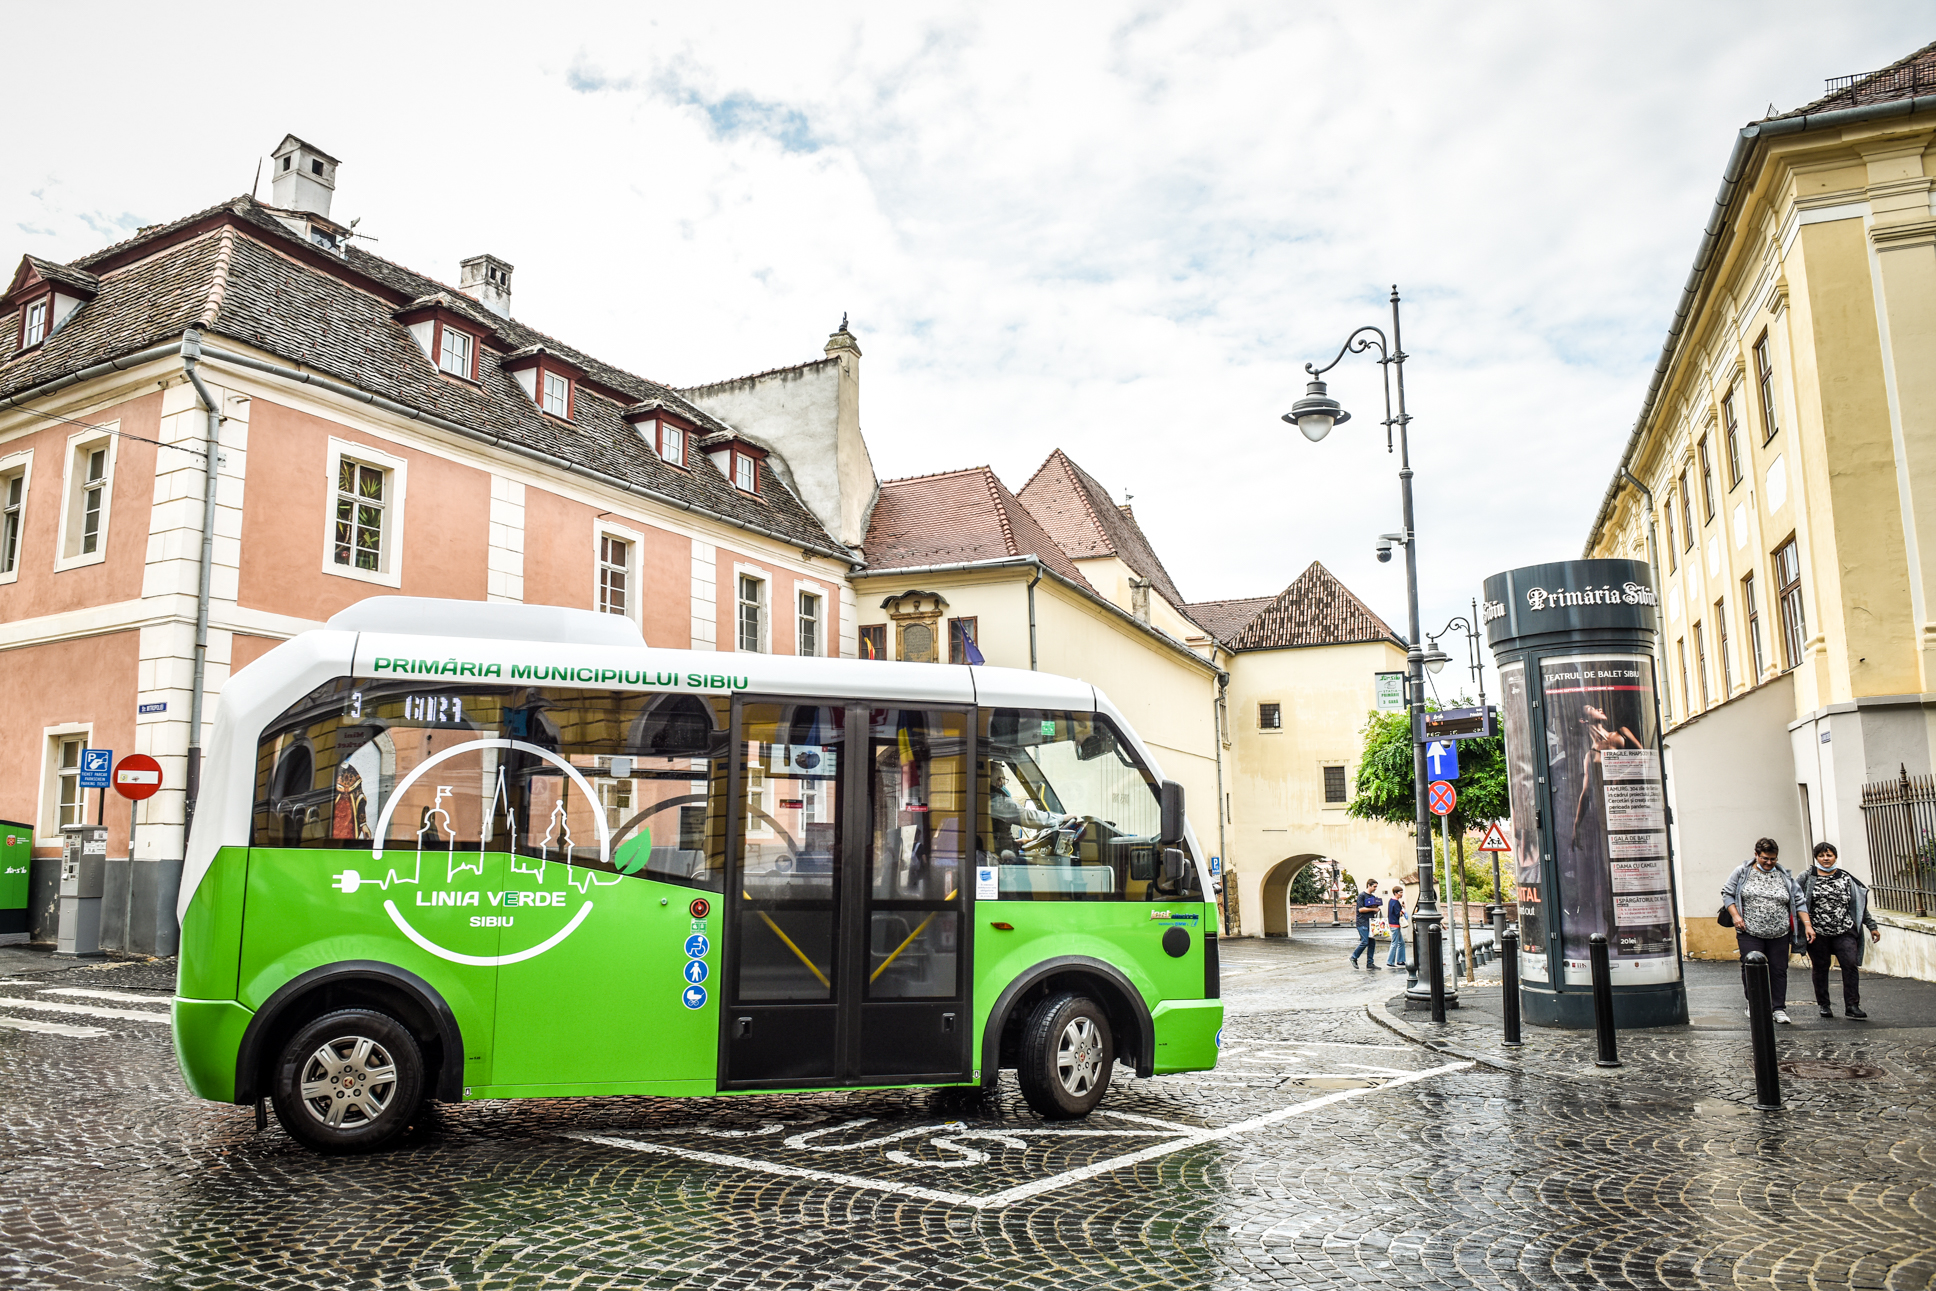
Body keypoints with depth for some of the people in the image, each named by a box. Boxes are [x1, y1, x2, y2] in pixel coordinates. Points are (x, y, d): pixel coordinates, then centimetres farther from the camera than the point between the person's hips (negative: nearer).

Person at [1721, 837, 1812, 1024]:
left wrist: (1807, 925, 2)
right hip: (1750, 933, -2)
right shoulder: (1742, 872, 3)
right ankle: (1754, 1005, 11)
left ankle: (1779, 1009, 14)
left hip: (1779, 934, 2)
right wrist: (1735, 916, -6)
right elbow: (1727, 893, 5)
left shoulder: (1785, 876, 8)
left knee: (1778, 970, 4)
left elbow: (1799, 902, 11)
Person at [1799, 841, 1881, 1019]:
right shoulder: (1807, 878, 1)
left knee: (1850, 963, -12)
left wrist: (1872, 926, 12)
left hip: (1844, 931, 1)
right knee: (1820, 969, 6)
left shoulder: (1846, 878, 8)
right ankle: (1823, 1005, 17)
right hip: (1818, 933, -1)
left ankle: (1852, 1005, -7)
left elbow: (1860, 904, 13)